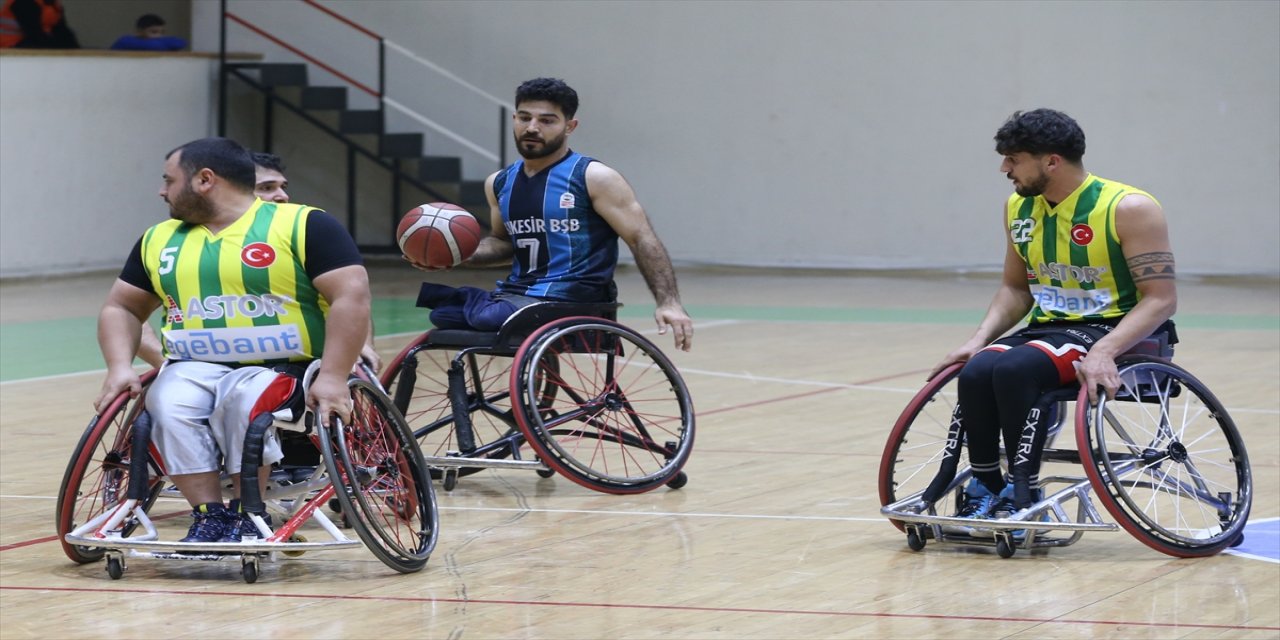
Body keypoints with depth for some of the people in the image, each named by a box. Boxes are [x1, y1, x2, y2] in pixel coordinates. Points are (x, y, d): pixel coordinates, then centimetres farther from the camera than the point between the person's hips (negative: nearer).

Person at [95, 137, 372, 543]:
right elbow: (122, 307, 21)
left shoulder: (302, 226, -4)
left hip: (283, 369, -4)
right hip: (194, 369, 4)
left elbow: (352, 295, -11)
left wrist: (333, 378, -21)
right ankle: (209, 519, -23)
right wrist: (120, 367, 2)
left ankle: (247, 517, -20)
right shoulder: (160, 239, 14)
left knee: (246, 401, -35)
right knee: (170, 406, -28)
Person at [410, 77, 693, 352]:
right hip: (517, 294, 6)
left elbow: (643, 239, -8)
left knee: (490, 317, -29)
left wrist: (668, 303, -20)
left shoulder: (594, 178, -7)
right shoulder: (499, 184, 12)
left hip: (573, 301, -6)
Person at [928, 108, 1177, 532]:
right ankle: (984, 490, -14)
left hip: (1117, 334, -6)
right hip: (1048, 329, 6)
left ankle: (1022, 493, -25)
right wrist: (979, 339, 1)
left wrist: (1104, 352, -29)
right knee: (976, 372, -25)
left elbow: (1162, 298, -16)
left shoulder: (1129, 209, -13)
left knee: (1014, 368, -32)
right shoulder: (1019, 208, 8)